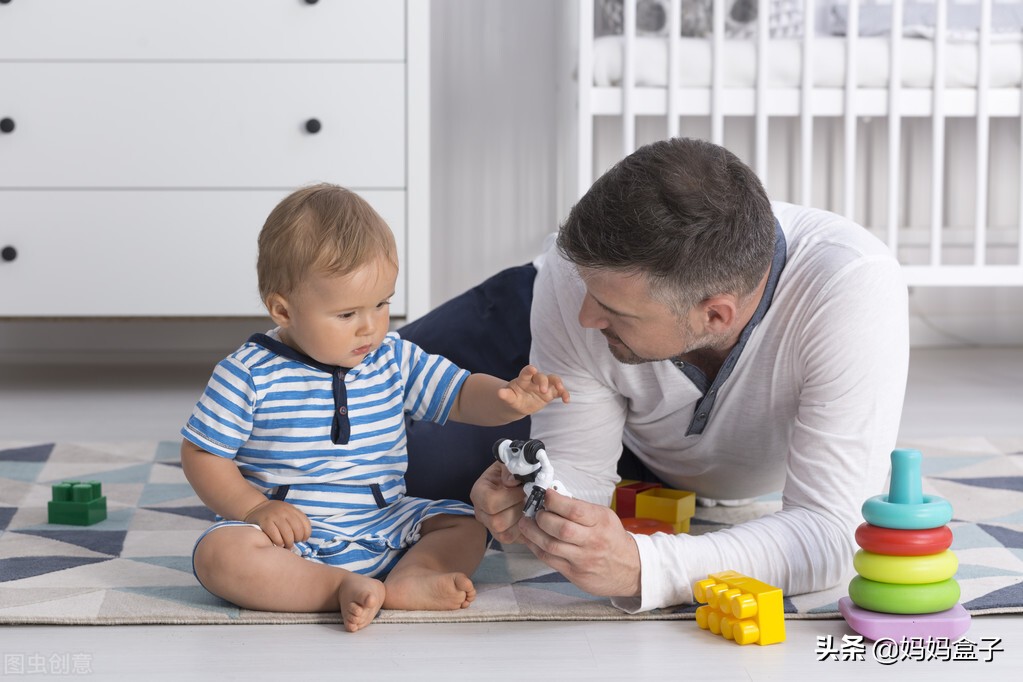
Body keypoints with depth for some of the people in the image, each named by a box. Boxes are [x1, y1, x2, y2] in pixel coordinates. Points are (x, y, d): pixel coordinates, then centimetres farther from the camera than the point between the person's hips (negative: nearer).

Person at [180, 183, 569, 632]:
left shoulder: (394, 360, 3)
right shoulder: (250, 375, -8)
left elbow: (462, 396, 4)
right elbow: (201, 454, -4)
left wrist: (508, 398, -20)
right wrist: (255, 508, -20)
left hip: (384, 528, 5)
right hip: (292, 536, -4)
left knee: (466, 525, -6)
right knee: (219, 554, -32)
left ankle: (409, 577, -32)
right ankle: (343, 585, -36)